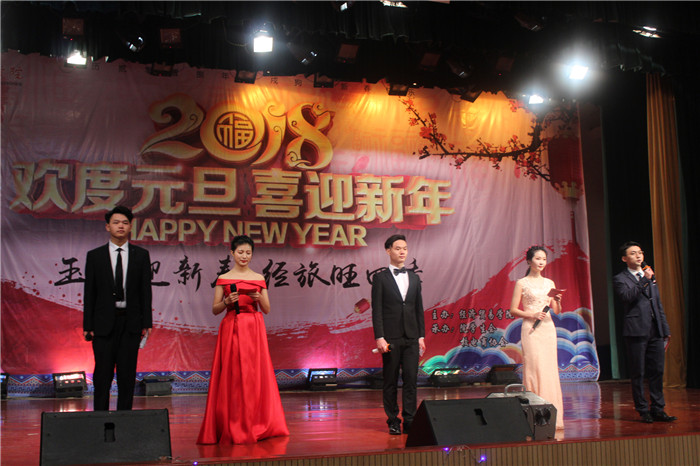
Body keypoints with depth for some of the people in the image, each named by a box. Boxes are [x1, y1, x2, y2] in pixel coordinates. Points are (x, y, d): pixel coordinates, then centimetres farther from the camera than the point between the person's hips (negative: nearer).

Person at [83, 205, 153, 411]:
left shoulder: (141, 255, 7)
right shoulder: (95, 255, 5)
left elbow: (145, 290, 5)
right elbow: (89, 292, 3)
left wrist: (146, 323, -1)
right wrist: (87, 325, -2)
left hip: (130, 322, 1)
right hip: (104, 323, -1)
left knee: (128, 374, 5)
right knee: (102, 374, 1)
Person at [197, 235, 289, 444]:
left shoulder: (259, 279, 9)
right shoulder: (223, 279, 6)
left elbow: (267, 310, 8)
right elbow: (215, 310, 5)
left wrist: (259, 298, -11)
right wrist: (227, 301, -13)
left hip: (254, 330, 1)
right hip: (231, 329, -1)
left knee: (254, 374, -1)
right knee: (232, 376, -3)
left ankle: (255, 425, 8)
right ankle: (232, 427, 4)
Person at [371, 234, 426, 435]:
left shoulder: (414, 278, 14)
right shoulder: (380, 278, 1)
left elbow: (419, 309, 15)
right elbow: (377, 310, -4)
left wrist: (421, 336, 8)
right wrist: (379, 337, -12)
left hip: (411, 337, 3)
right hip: (391, 338, -3)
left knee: (411, 380, 0)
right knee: (390, 382, 3)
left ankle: (409, 420, 5)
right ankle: (393, 422, 10)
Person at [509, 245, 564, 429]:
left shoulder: (549, 283, 13)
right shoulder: (522, 283, 0)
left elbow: (557, 311, 14)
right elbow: (513, 310, -3)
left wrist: (557, 301, -6)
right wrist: (532, 315, -16)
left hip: (548, 328, 5)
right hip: (531, 329, -5)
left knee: (550, 369, 3)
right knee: (534, 369, -8)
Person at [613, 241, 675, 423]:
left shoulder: (650, 276, 20)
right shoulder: (620, 279, 1)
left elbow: (659, 305, 21)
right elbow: (627, 297, -19)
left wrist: (665, 330, 17)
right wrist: (644, 280, -18)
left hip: (656, 332, 5)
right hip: (636, 331, -5)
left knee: (657, 371, 5)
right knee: (638, 374, 0)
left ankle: (657, 409, 13)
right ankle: (643, 410, 8)